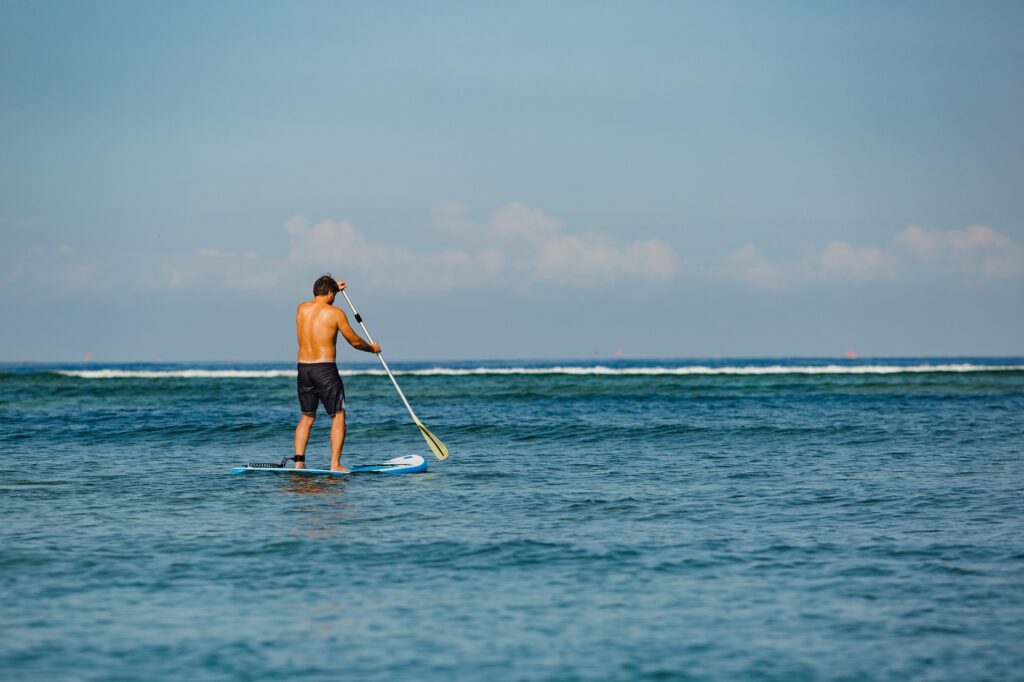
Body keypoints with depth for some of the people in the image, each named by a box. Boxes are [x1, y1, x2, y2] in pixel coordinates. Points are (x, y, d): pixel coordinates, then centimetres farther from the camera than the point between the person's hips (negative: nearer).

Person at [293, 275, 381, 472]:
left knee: (307, 417, 16)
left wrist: (334, 288, 48)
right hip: (326, 369, -5)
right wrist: (372, 348, 21)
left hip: (303, 368, 5)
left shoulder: (301, 308, 7)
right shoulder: (335, 313, -7)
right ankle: (335, 464, -5)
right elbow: (355, 341, 1)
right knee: (338, 416, 3)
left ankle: (299, 462, 7)